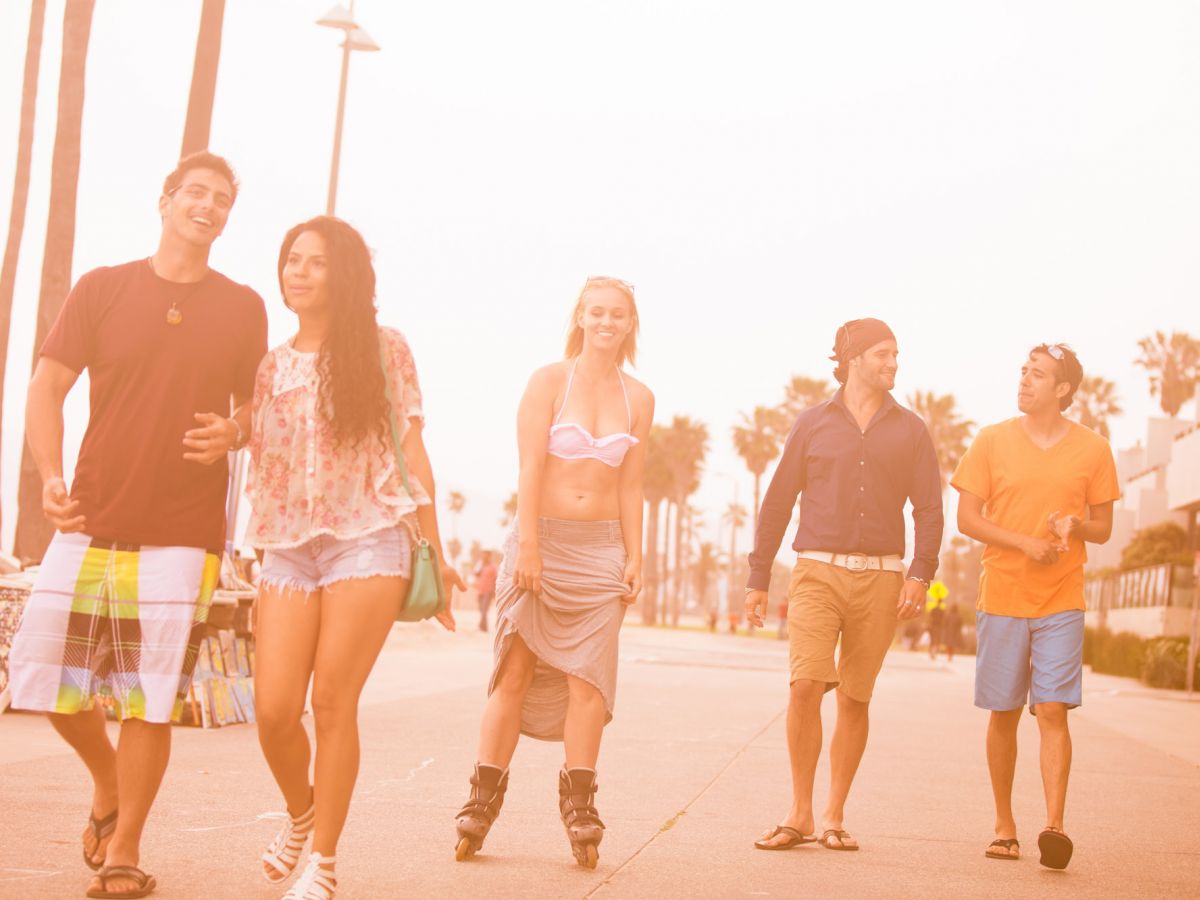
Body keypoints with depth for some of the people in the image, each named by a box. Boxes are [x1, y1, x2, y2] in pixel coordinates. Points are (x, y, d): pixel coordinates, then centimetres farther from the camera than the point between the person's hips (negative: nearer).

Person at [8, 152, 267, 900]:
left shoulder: (243, 309, 7)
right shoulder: (101, 289, 6)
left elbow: (256, 412, 15)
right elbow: (47, 389, 4)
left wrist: (232, 434, -9)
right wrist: (50, 475, -12)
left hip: (184, 530, -1)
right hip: (91, 521, 1)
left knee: (150, 696, -3)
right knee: (47, 673, 0)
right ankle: (108, 784, 29)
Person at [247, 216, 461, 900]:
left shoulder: (384, 349, 6)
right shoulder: (270, 367, 15)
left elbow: (412, 453, 6)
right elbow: (256, 464, 17)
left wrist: (434, 553, 3)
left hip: (370, 539, -3)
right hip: (288, 547, 3)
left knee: (333, 703, -7)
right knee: (274, 709, -7)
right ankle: (300, 812, 25)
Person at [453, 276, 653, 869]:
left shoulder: (638, 398, 9)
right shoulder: (550, 381, -1)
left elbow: (630, 485, 10)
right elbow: (531, 466, -7)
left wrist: (634, 558, 4)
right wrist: (528, 544, -14)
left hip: (601, 549, 2)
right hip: (542, 540, -2)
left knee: (587, 676, -3)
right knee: (515, 672, -2)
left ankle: (579, 809, 2)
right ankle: (482, 800, 3)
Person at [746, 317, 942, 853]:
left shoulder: (910, 431, 11)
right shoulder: (813, 424, 8)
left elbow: (929, 509, 9)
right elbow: (777, 503, 10)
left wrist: (920, 574, -6)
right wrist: (758, 579, 7)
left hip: (880, 578, 1)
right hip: (818, 570, -1)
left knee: (855, 698, 3)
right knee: (805, 683, -16)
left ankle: (833, 818, 14)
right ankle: (799, 815, -5)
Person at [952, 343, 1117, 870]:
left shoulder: (1092, 450, 4)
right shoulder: (992, 441, 2)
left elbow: (1103, 529, 10)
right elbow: (967, 518, 0)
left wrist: (1075, 524, -14)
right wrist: (1026, 543, -14)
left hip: (1061, 602, -1)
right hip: (1001, 598, 1)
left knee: (1053, 710, -11)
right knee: (1004, 714, 6)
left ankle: (1055, 827, -13)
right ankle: (1004, 826, 17)